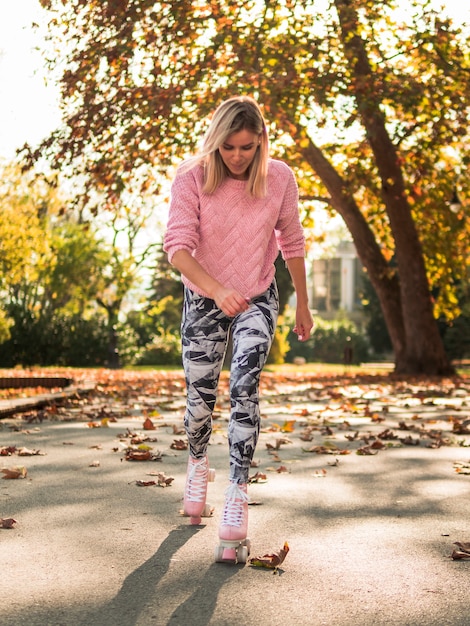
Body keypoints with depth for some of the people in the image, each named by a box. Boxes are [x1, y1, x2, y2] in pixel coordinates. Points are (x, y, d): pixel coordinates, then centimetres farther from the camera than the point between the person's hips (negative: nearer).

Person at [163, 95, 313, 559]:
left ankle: (238, 494, -10)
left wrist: (303, 305, 7)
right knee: (200, 397, 7)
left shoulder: (279, 178, -11)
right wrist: (217, 290, -42)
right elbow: (178, 246, -25)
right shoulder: (191, 178, -17)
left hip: (257, 300, 0)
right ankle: (197, 462, 39)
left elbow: (292, 243, 2)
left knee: (244, 390, -16)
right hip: (203, 300, 0)